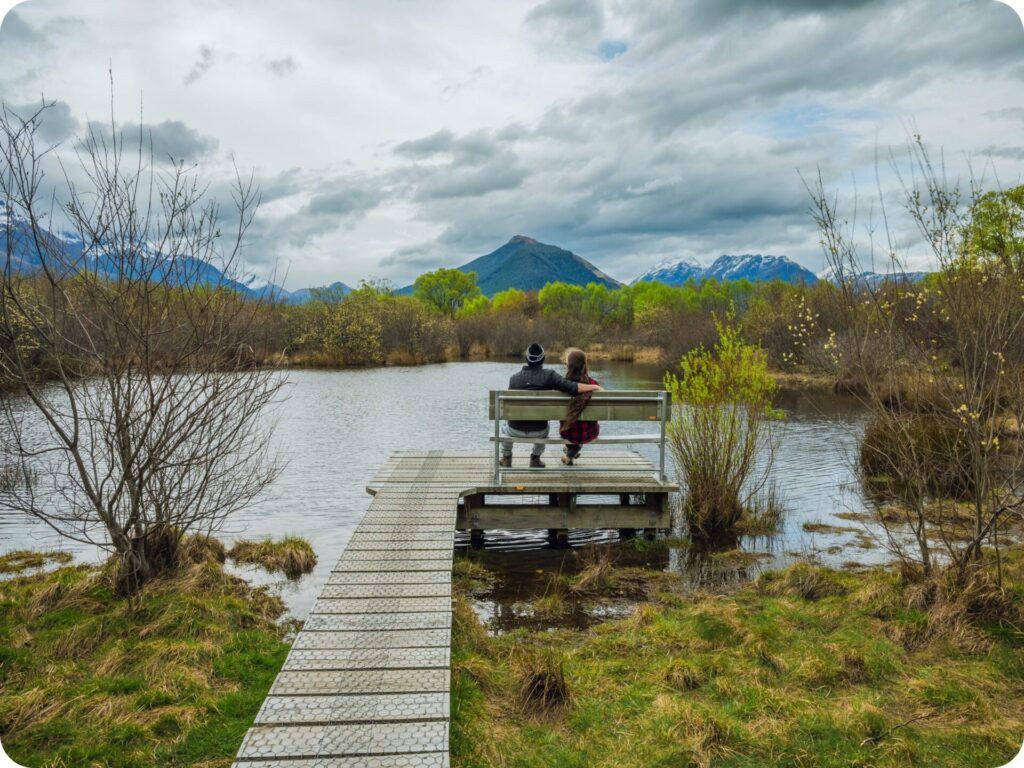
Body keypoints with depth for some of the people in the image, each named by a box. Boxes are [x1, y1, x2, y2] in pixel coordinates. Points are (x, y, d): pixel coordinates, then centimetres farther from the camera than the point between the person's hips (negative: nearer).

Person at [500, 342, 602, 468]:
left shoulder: (514, 377, -7)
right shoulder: (549, 375, -13)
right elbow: (572, 387, -23)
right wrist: (595, 387, -10)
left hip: (516, 430, 0)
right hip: (538, 431, 0)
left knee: (506, 427, 38)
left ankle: (506, 458, 47)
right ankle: (535, 459, 40)